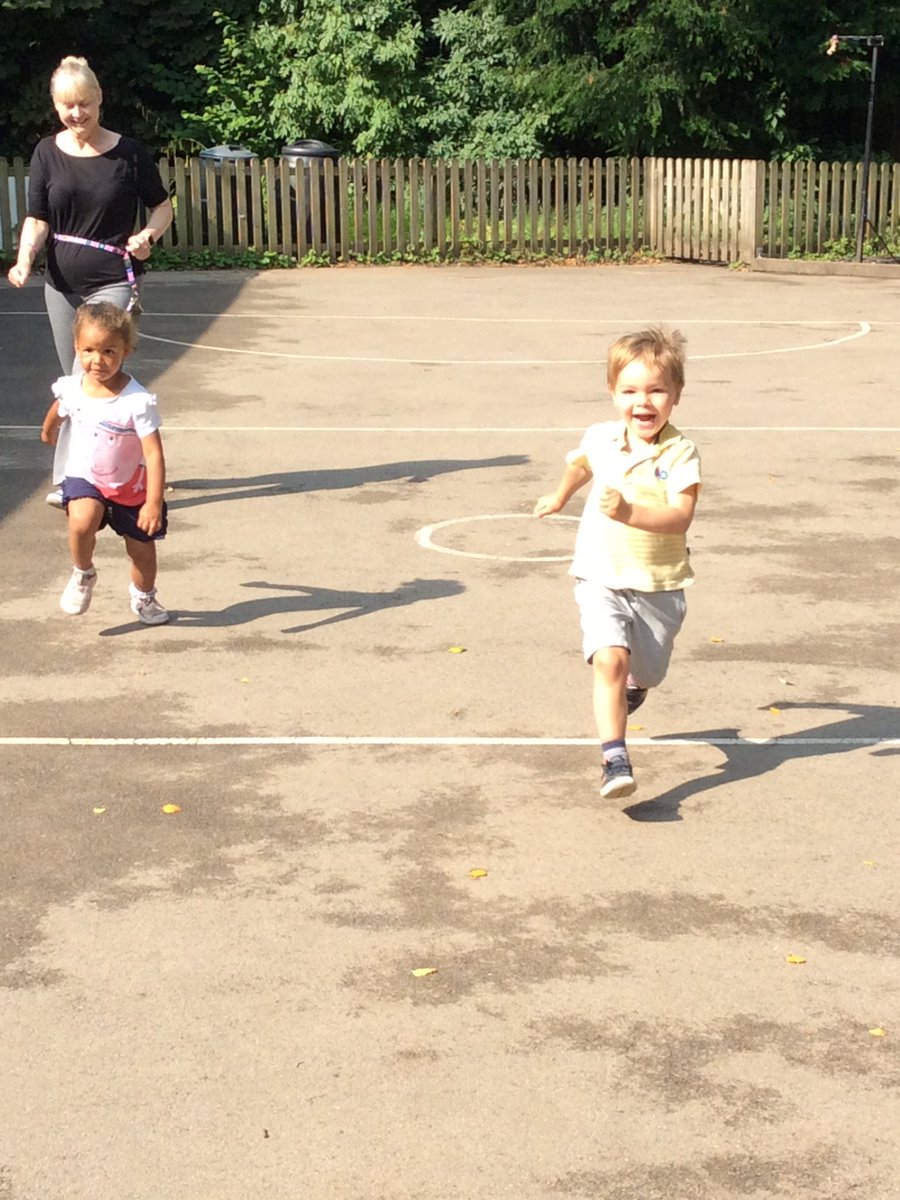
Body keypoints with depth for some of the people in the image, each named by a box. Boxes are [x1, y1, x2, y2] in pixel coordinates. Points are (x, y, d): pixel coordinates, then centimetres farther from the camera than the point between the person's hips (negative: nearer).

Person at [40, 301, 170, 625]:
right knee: (82, 522, -30)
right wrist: (48, 431, 34)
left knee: (142, 549, 12)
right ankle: (83, 575, 1)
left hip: (130, 486, -1)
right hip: (85, 478, 1)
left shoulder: (138, 401, -26)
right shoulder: (71, 389, -14)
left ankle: (143, 596, 44)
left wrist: (154, 503, -34)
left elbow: (154, 455, -27)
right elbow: (58, 412, 13)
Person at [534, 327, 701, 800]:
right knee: (609, 658, -23)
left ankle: (633, 681, 56)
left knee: (646, 673, 17)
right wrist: (560, 496, 39)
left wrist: (629, 513, -40)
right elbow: (579, 463, 22)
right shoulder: (600, 439, -3)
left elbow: (680, 516, -26)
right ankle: (615, 759, -26)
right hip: (601, 579, 0)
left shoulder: (681, 452, -14)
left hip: (659, 586, 0)